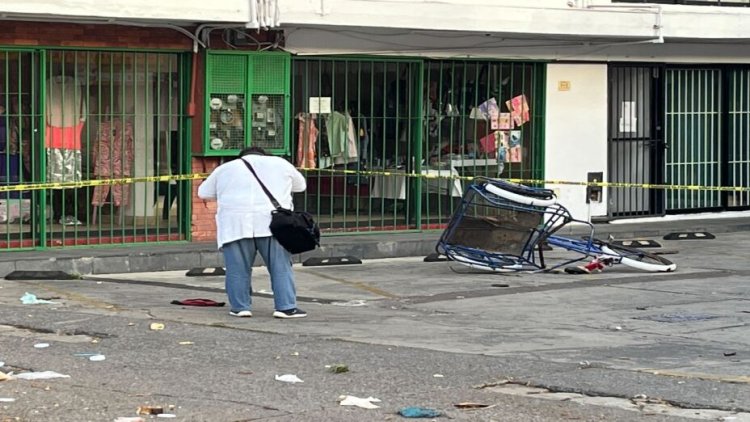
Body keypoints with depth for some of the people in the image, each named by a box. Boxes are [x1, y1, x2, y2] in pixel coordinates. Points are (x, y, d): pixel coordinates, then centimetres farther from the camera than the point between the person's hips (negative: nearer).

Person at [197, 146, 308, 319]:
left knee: (238, 268, 7)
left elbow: (203, 192, 27)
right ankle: (286, 307, -3)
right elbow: (300, 185, 31)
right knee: (281, 266, 3)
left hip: (235, 224, 0)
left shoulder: (225, 168, 19)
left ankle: (240, 307, 7)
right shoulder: (280, 163, 19)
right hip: (272, 221, 0)